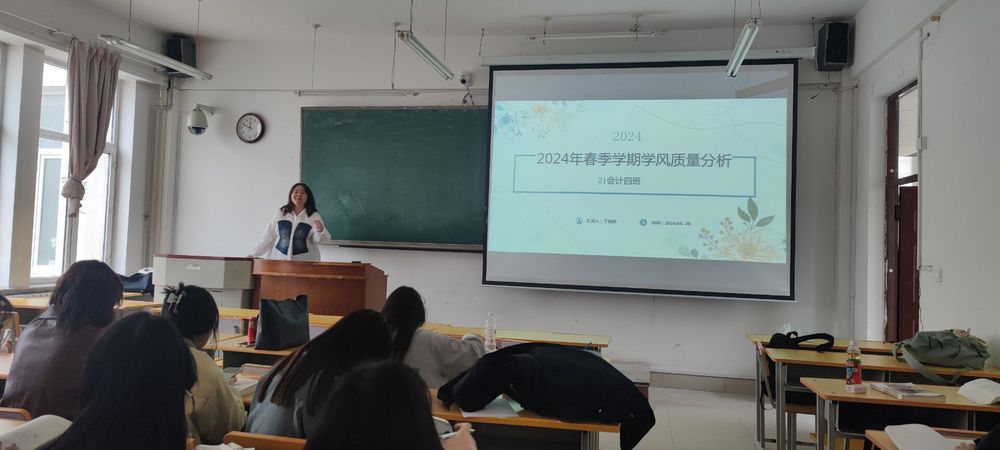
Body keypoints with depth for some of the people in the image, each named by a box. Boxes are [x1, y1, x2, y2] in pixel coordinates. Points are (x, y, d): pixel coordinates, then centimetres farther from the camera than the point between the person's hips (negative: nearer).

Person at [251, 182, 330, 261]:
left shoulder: (314, 216, 4)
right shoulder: (280, 213, 10)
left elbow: (316, 239, -4)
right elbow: (267, 237, 12)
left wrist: (320, 231, -26)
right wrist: (254, 254, 8)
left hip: (304, 262, -2)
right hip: (279, 261, 2)